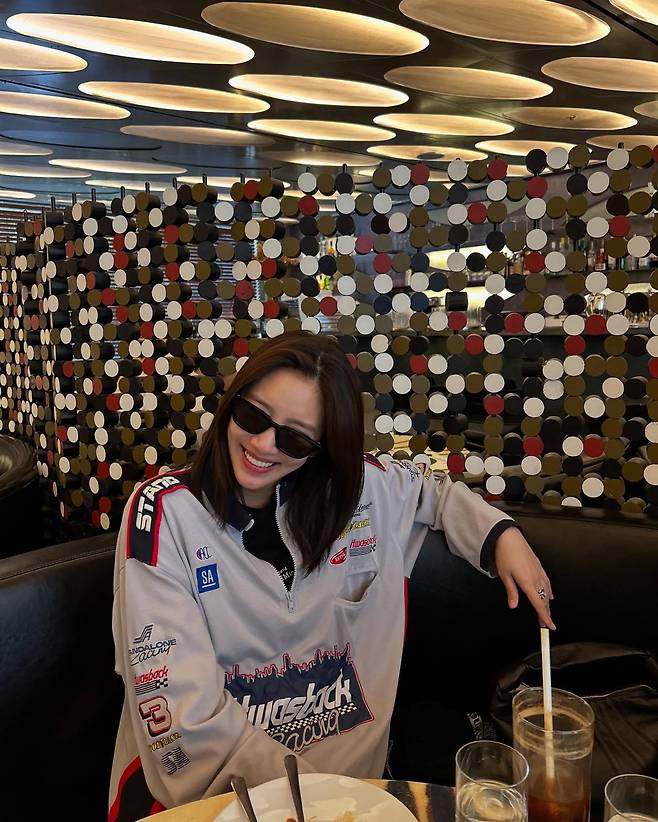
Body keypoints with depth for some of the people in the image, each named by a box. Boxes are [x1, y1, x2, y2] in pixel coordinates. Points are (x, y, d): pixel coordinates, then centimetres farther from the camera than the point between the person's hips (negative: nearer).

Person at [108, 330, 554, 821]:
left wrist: (501, 534, 3)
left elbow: (434, 489, 20)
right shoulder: (164, 511, -13)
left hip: (346, 762, 5)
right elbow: (181, 702, -17)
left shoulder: (361, 488, -1)